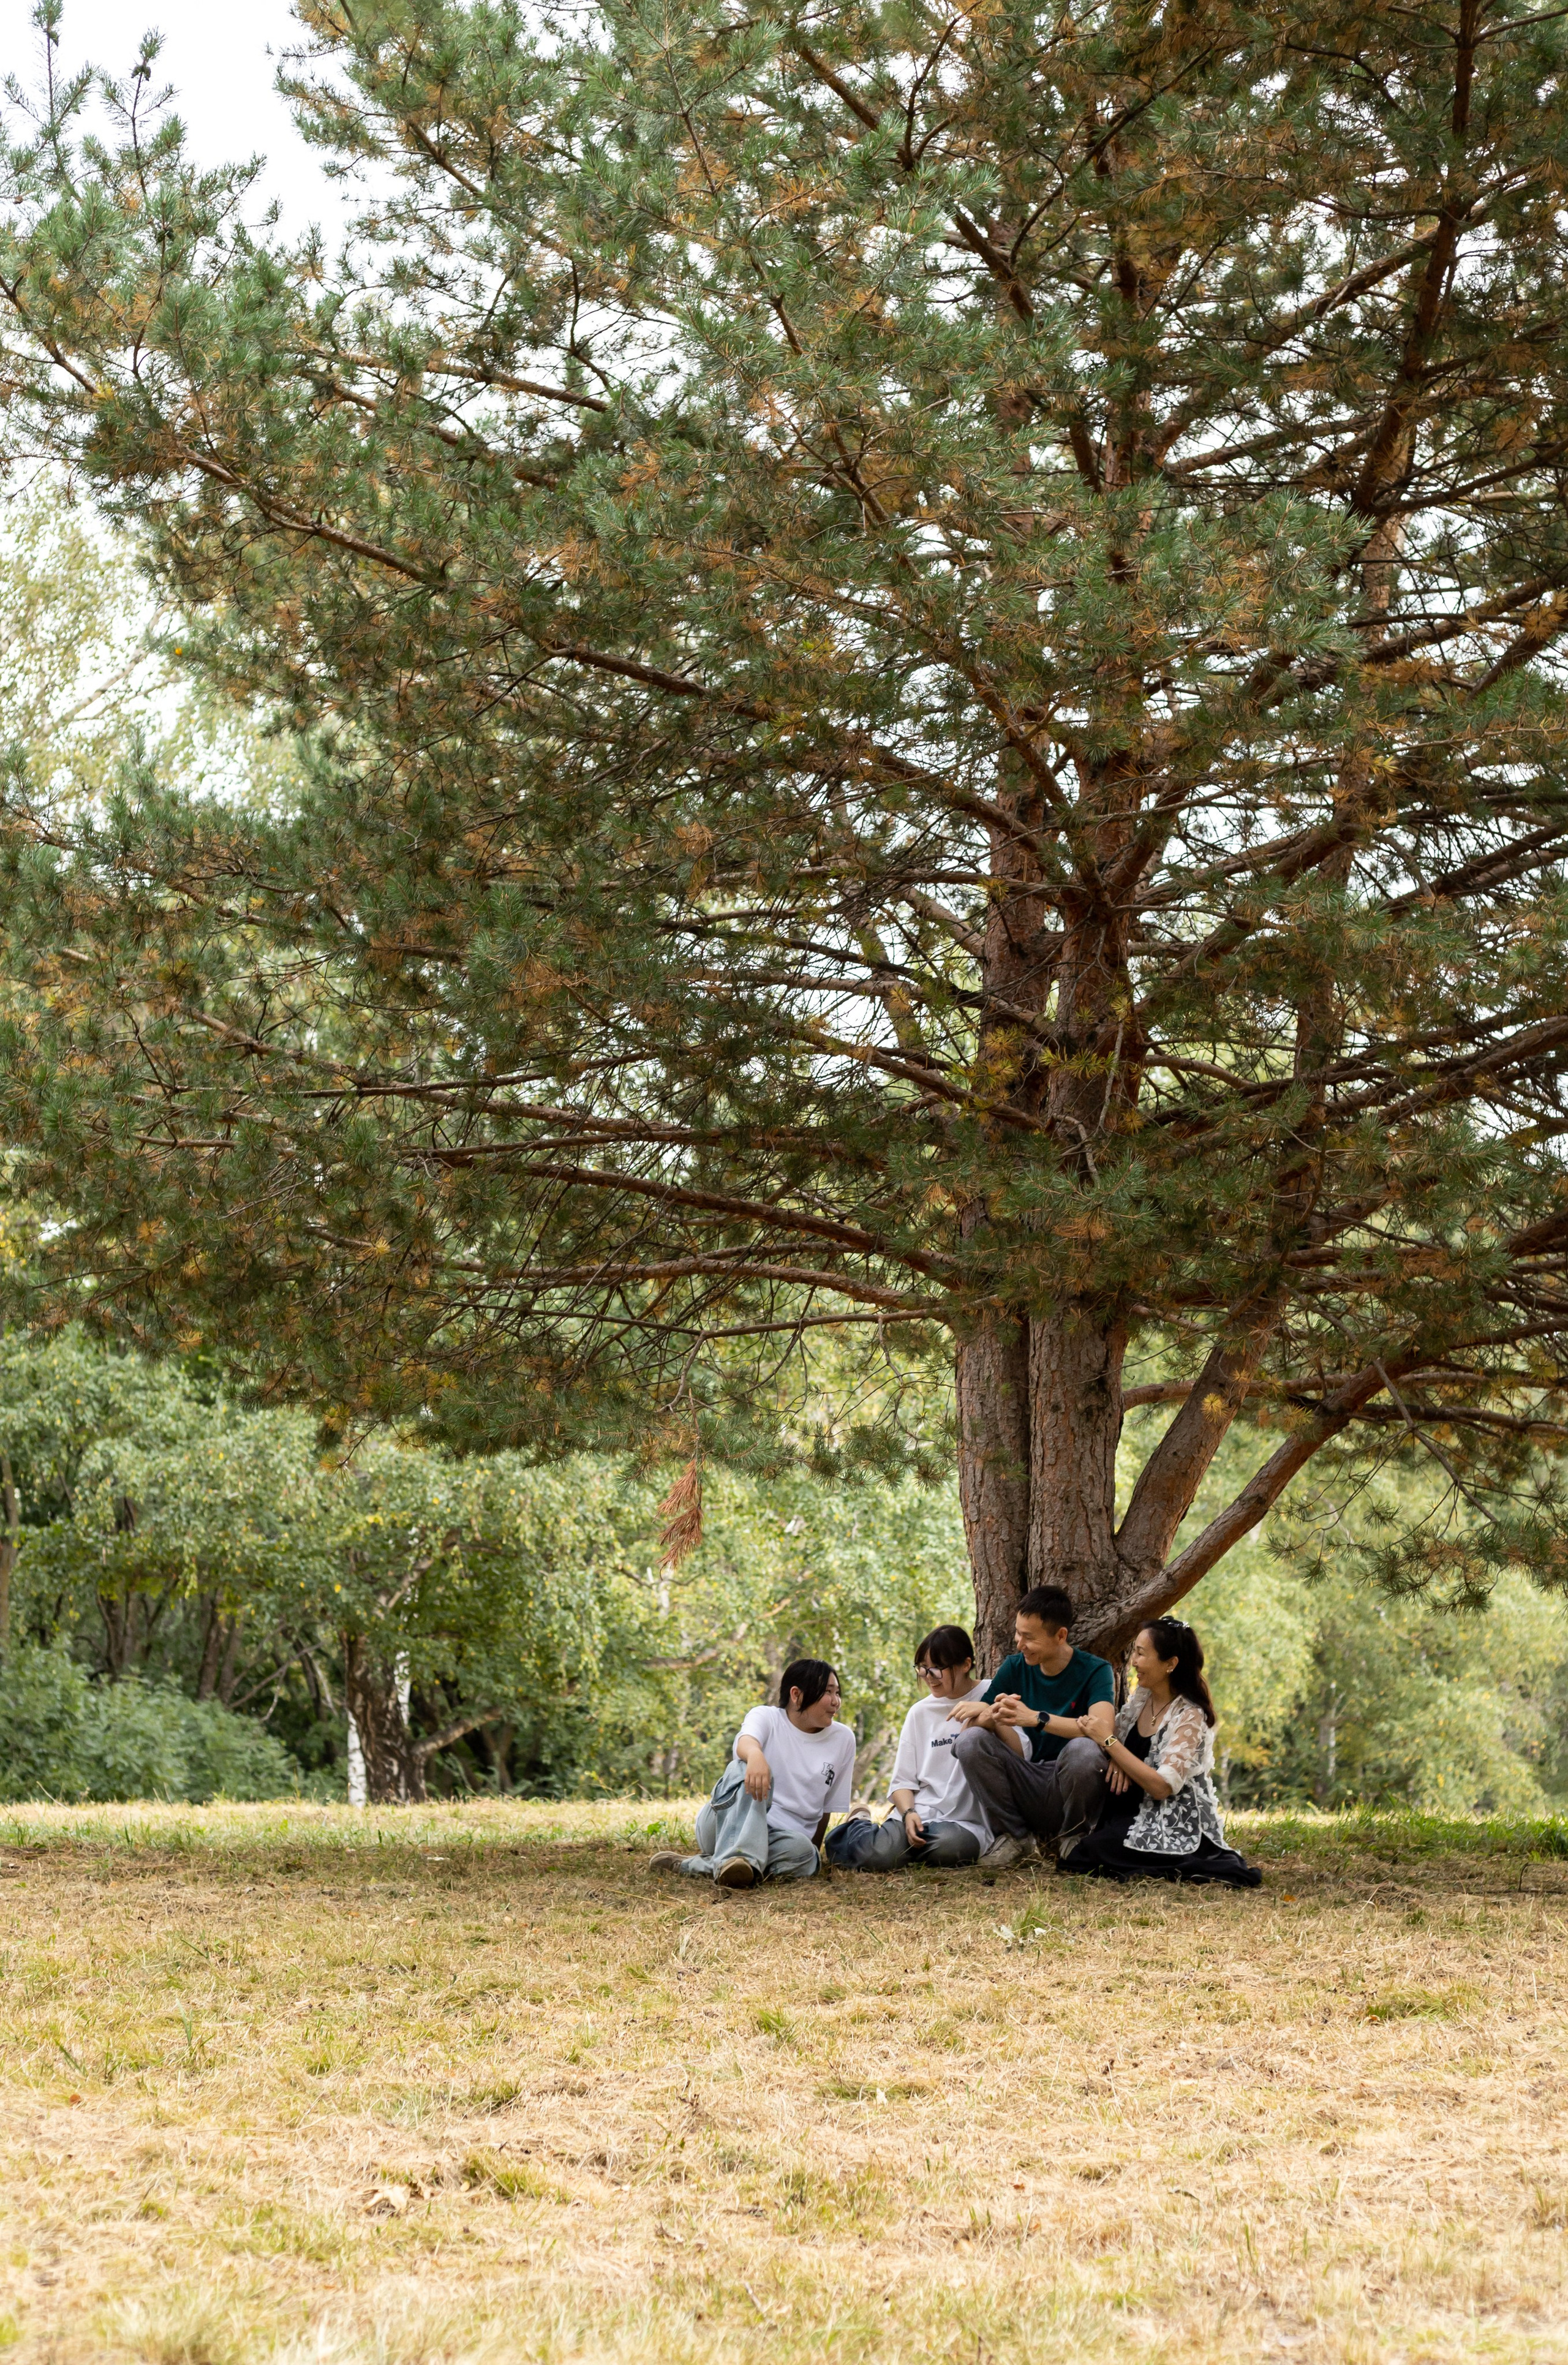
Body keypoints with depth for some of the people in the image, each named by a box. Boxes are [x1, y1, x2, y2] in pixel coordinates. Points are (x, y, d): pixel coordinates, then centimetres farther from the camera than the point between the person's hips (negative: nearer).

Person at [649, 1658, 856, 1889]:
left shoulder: (843, 1739, 6)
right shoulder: (766, 1718, -2)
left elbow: (827, 1807, 14)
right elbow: (745, 1742, -28)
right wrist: (755, 1755, -51)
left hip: (779, 1839, 2)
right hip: (727, 1826, -2)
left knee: (801, 1851, -36)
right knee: (750, 1771, -32)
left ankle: (691, 1867, -30)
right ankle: (740, 1859, -53)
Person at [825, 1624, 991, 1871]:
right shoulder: (921, 1712, 13)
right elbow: (903, 1780, 12)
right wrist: (908, 1813, -8)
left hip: (966, 1823, -2)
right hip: (918, 1814, 2)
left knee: (949, 1844, -39)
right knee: (876, 1855, -30)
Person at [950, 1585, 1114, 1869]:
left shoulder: (1094, 1671, -8)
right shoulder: (1015, 1667, 4)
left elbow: (1102, 1729, -27)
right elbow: (977, 1723, -1)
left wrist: (1036, 1718, -37)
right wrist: (993, 1716, -25)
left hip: (1071, 1788, -3)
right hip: (1028, 1788, 3)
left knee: (1084, 1749, -36)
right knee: (973, 1741, -20)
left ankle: (1074, 1839, -7)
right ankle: (1015, 1837, -5)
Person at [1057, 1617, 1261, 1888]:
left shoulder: (1189, 1716, -15)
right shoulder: (1140, 1700, 6)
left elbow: (1162, 1786, -23)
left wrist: (1108, 1741, -22)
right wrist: (1117, 1758, -13)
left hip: (1177, 1828, -7)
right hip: (1136, 1813, 7)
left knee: (1096, 1851, -28)